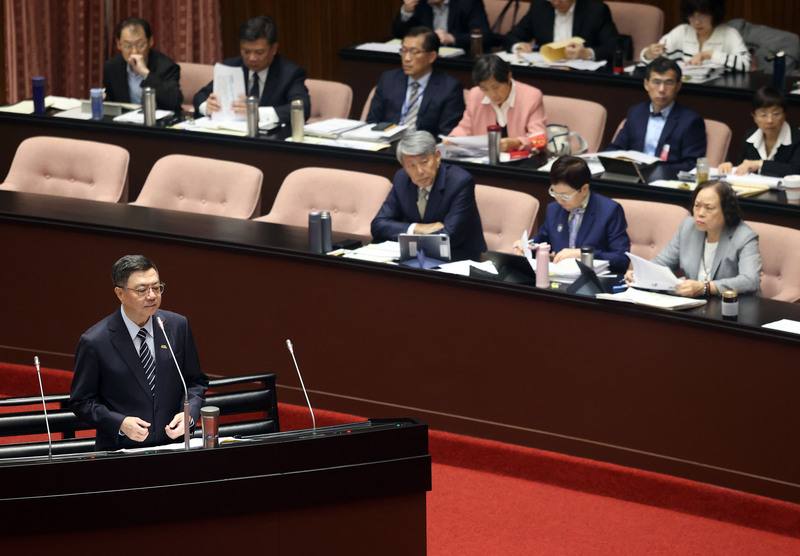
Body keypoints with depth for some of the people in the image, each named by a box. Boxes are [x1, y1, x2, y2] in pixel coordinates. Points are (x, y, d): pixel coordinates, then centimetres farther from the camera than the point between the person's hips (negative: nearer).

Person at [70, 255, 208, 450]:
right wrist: (120, 423, -13)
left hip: (172, 447, 3)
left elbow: (195, 381, 14)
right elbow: (81, 401, 1)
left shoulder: (178, 326, 4)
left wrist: (189, 414, -5)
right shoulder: (94, 342, -6)